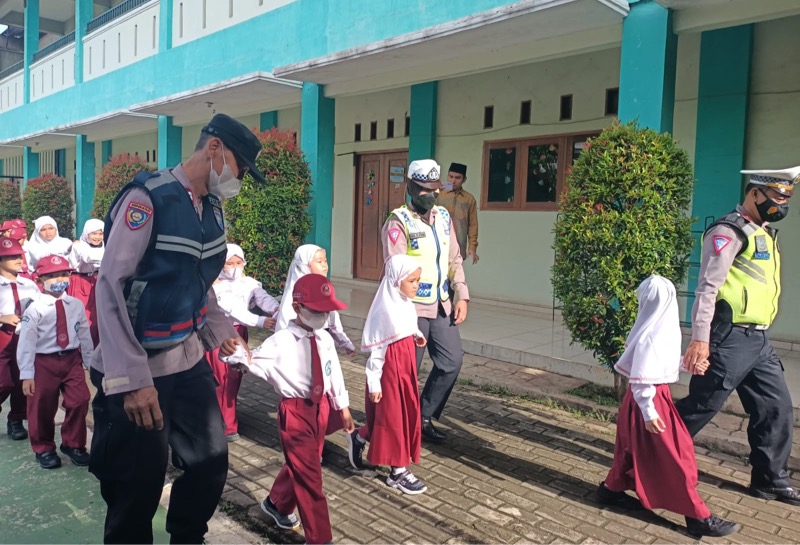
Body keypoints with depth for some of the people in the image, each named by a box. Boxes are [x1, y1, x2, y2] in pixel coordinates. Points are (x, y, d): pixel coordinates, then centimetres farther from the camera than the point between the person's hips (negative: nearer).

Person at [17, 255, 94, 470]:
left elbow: (84, 335, 5)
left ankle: (73, 445, 26)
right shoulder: (35, 309, -11)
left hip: (72, 359, 3)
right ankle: (44, 449, 32)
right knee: (42, 409, 9)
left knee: (79, 402, 4)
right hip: (44, 363, -3)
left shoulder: (76, 305, 0)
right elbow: (26, 342, -10)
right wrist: (26, 374, -11)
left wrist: (90, 362, 9)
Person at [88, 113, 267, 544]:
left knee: (211, 463, 15)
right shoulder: (147, 197, -17)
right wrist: (132, 379, -24)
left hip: (189, 362, 8)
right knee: (138, 488, 7)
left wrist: (222, 331, 8)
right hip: (139, 372, -7)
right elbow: (109, 287, -20)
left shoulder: (212, 209, 7)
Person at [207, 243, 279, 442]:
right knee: (220, 379, 1)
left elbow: (263, 298, -20)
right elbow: (233, 309, -24)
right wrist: (261, 321, -35)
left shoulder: (249, 283, -1)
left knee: (234, 378, 12)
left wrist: (277, 309, -42)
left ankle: (226, 419, 30)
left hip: (239, 332, 4)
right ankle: (225, 425, 11)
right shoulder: (216, 285, -14)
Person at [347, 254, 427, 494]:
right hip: (389, 367, -9)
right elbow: (376, 349, -18)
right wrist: (374, 382, -16)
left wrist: (416, 336, 2)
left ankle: (359, 438, 37)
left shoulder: (406, 304, 4)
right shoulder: (385, 309, -20)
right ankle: (398, 471, 19)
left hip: (405, 365, 9)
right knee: (393, 417, 4)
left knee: (407, 413, 17)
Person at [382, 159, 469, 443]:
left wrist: (462, 295, 5)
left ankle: (424, 417, 27)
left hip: (442, 305, 7)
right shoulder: (398, 222, -12)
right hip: (412, 307, -7)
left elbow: (454, 260, 13)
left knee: (452, 360, 10)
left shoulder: (443, 217, 10)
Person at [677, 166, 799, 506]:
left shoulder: (765, 233, 17)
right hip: (731, 339, -9)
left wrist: (760, 335, 22)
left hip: (759, 340, 9)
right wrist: (699, 339, -25)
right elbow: (707, 288, -20)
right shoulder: (729, 232, -13)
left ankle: (771, 480, 26)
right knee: (700, 407, -2)